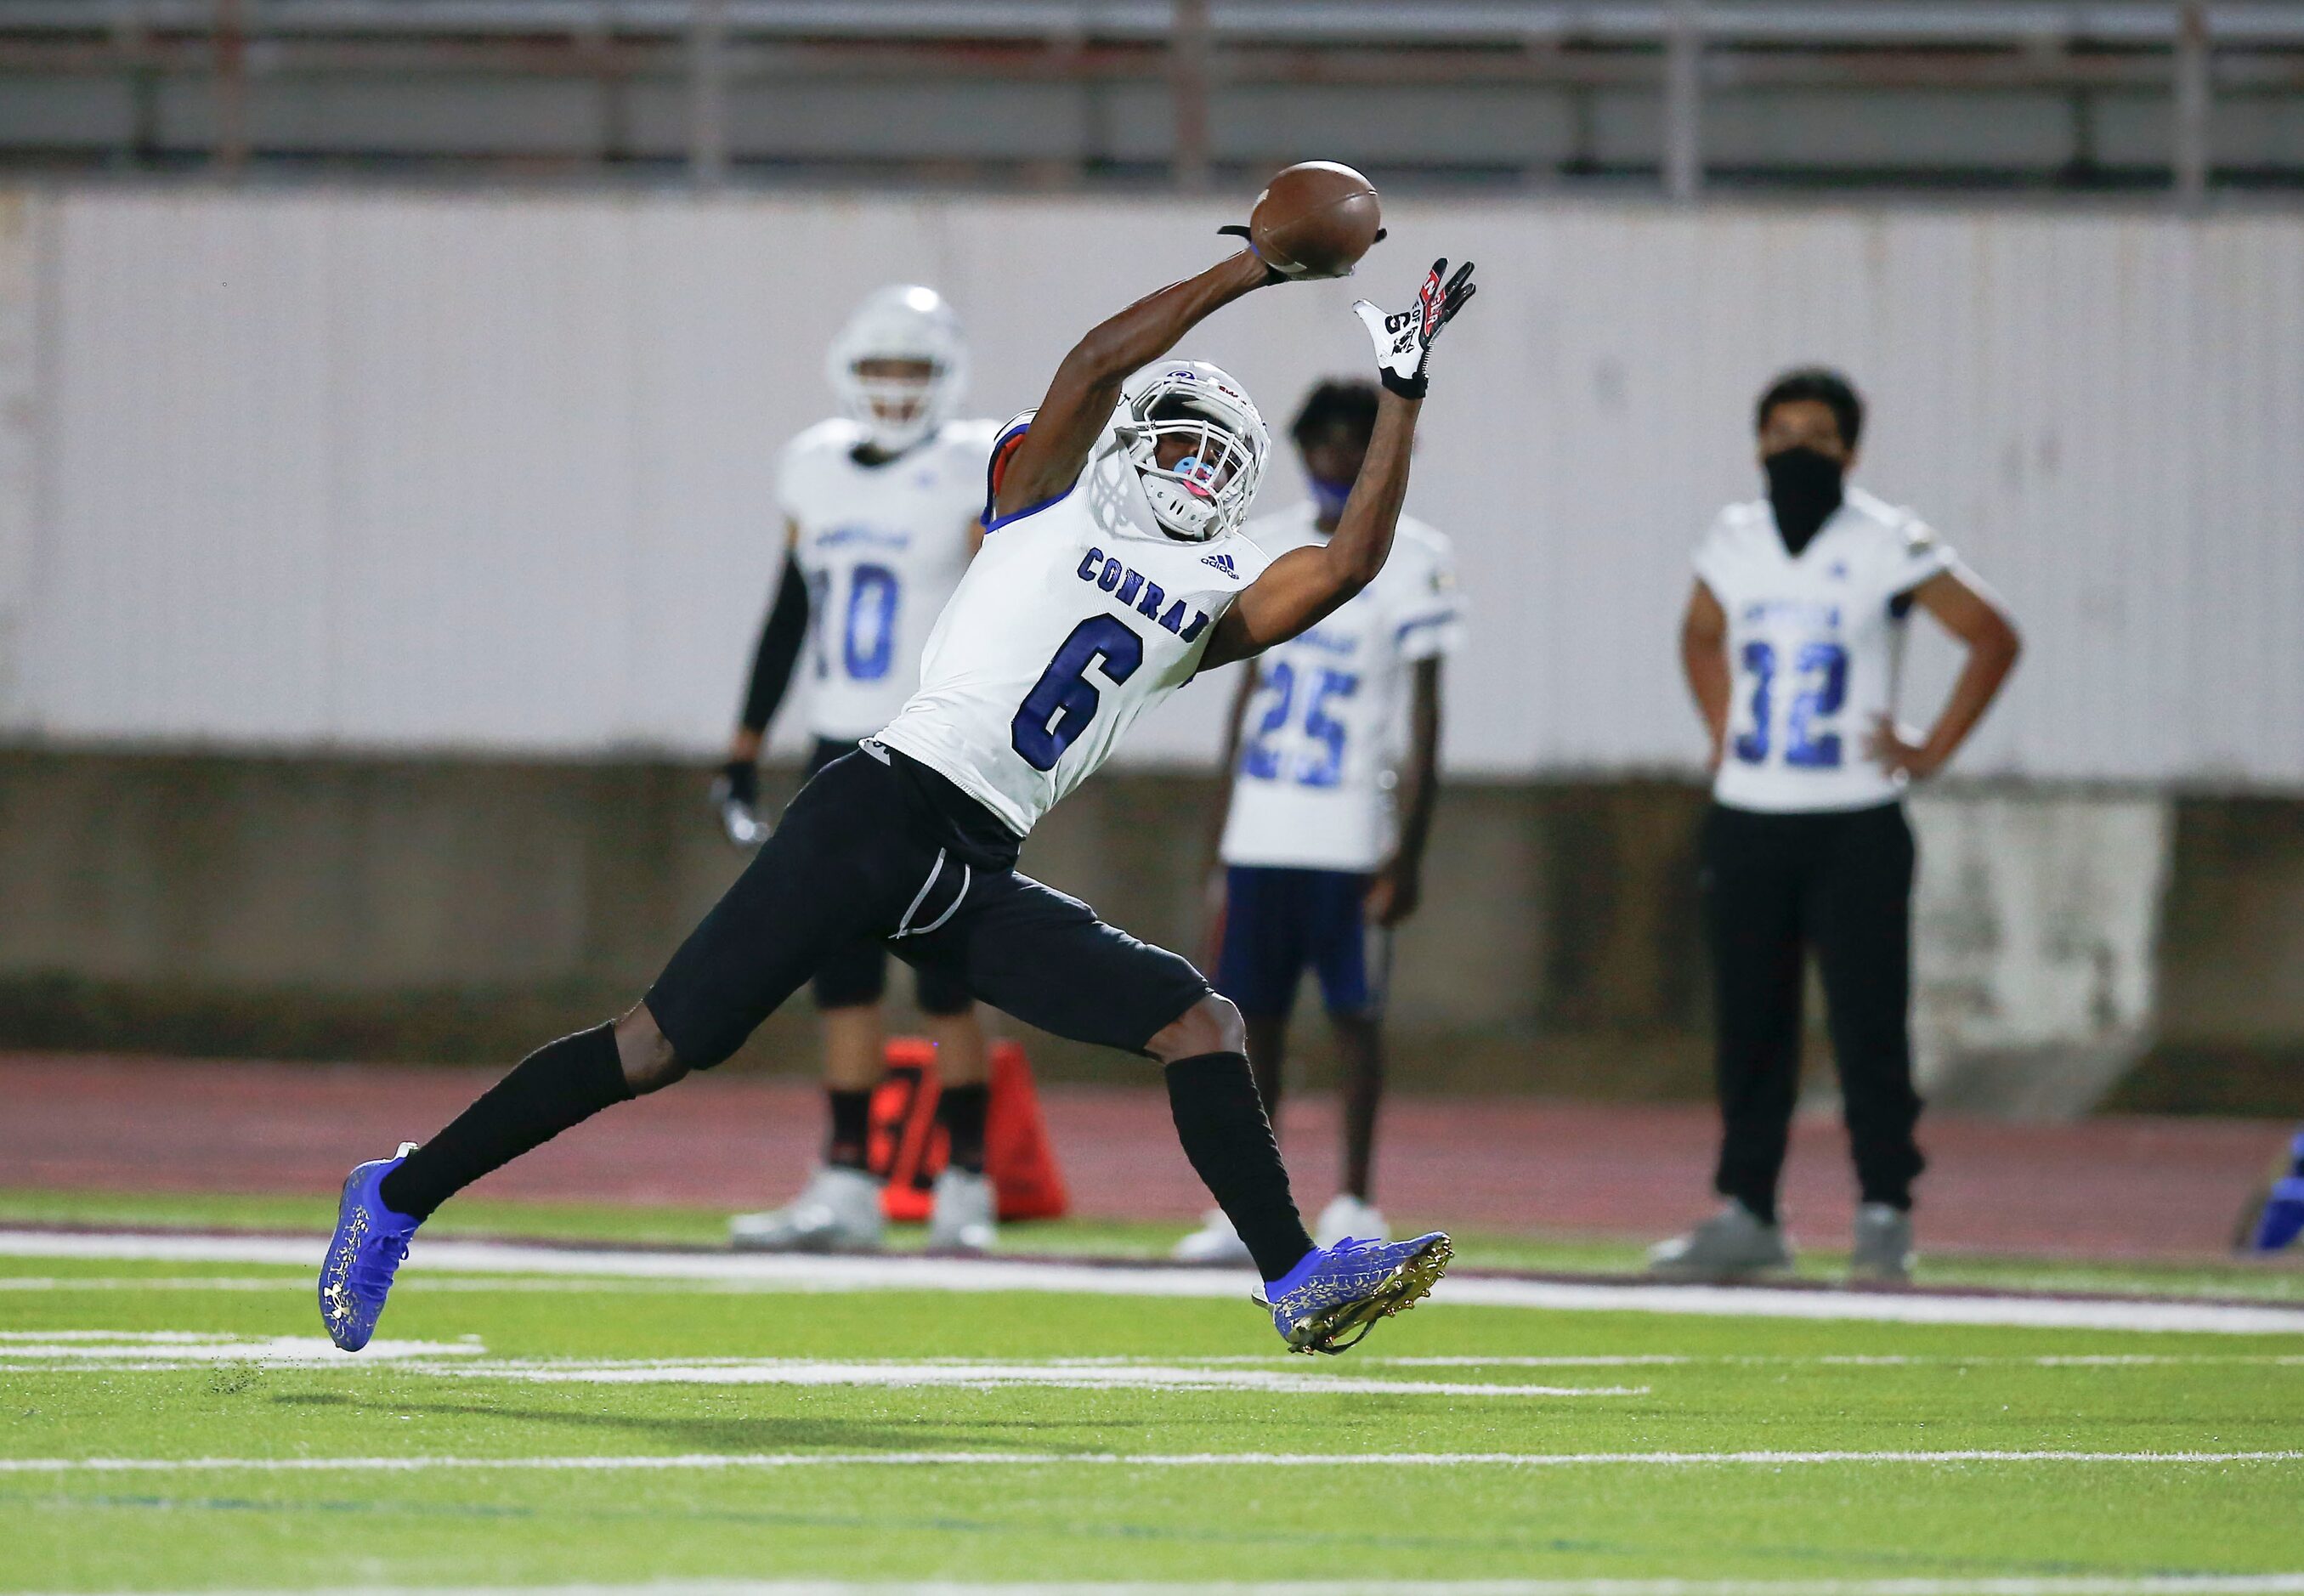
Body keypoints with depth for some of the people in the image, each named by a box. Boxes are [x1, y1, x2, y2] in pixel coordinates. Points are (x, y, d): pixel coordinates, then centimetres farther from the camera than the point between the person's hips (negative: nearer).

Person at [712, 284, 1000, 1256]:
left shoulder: (975, 475, -7)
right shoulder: (817, 467, 10)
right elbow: (789, 614, 16)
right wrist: (745, 748, 15)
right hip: (840, 750, 6)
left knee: (946, 981, -4)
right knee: (844, 980, 4)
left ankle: (965, 1185, 3)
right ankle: (845, 1186, 6)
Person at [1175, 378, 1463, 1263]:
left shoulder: (1410, 559, -4)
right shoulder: (1267, 548, 12)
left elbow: (1423, 716, -5)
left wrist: (1408, 850, -10)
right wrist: (1222, 827, 16)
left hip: (1352, 838, -5)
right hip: (1260, 833, 5)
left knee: (1355, 1016, -2)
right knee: (1251, 1013, 5)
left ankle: (1354, 1207, 5)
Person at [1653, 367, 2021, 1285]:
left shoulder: (1886, 546, -6)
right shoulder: (1734, 543, 8)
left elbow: (1992, 638, -1)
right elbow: (1702, 637, 28)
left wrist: (1932, 752, -5)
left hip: (1855, 826, -4)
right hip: (1746, 821, 4)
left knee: (1868, 1026, -7)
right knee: (1747, 1027, 7)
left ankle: (1884, 1215, -1)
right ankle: (1746, 1216, 14)